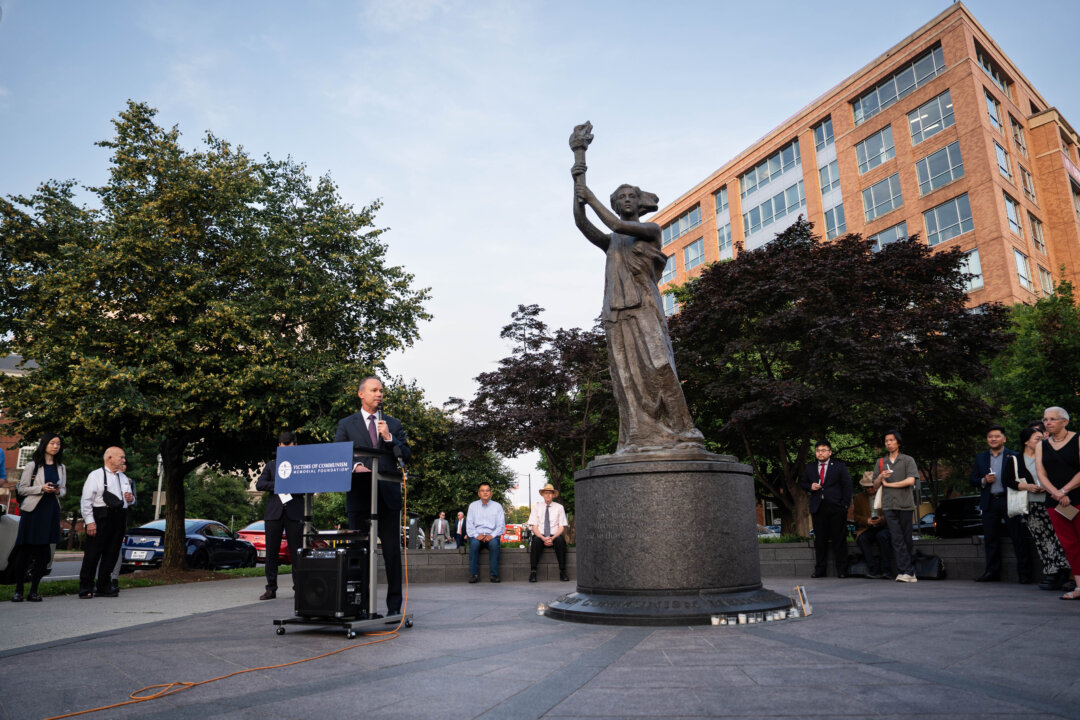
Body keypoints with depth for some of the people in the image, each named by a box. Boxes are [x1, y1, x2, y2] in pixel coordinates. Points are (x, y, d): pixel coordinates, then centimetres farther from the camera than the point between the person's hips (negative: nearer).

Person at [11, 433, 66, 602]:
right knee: (25, 550, -2)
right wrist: (41, 488, -15)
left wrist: (58, 491, -2)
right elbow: (22, 489, 0)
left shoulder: (61, 467, 15)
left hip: (51, 511, 3)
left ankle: (33, 591, 9)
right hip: (33, 510, -3)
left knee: (43, 552, 2)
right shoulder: (32, 465, 2)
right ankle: (18, 590, 8)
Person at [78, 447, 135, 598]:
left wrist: (131, 498, 2)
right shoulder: (96, 475, -1)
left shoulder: (124, 478, 19)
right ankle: (85, 588, 7)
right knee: (93, 553, -3)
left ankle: (104, 587, 15)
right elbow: (86, 500, -7)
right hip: (100, 517, -6)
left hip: (119, 518, 6)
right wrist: (90, 521, -14)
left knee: (111, 554, 7)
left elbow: (130, 499, 28)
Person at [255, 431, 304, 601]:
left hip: (294, 512, -2)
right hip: (273, 512, 2)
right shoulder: (271, 465, 16)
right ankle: (271, 588, 11)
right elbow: (259, 484, 5)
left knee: (296, 552, -1)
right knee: (271, 552, 3)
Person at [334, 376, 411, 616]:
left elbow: (407, 455, 9)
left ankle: (394, 606, 7)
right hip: (360, 496, -1)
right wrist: (354, 466, -14)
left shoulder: (393, 424, 16)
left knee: (392, 552, 0)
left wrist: (389, 438, -6)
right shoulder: (346, 424, 12)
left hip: (388, 496, 1)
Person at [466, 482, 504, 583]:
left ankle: (494, 575, -28)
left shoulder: (497, 506, 10)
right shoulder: (473, 506, 12)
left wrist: (492, 535, -14)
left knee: (494, 543, -34)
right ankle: (473, 575, -26)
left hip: (491, 535, -1)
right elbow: (469, 525, 6)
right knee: (474, 543, -33)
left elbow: (501, 525, 4)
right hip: (477, 535, 1)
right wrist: (476, 535, -13)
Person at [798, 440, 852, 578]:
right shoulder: (809, 468, 13)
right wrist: (810, 487, -3)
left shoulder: (839, 467, 6)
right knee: (820, 540, 5)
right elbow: (802, 483, 19)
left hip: (836, 509, -2)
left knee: (839, 540, 0)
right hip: (818, 508, 3)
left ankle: (842, 570, 8)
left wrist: (845, 505, -4)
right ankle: (820, 569, 10)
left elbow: (847, 486, 4)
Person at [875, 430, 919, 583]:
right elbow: (875, 485, 15)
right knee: (897, 539, -6)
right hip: (889, 505, 2)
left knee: (907, 538, 2)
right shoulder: (880, 462, 16)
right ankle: (906, 571, -9)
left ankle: (909, 572, 9)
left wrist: (888, 484, -4)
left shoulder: (908, 460, 5)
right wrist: (880, 477, -7)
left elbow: (910, 481, -8)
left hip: (905, 504, -2)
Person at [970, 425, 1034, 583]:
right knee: (990, 539, 7)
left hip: (1009, 501, -4)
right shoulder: (980, 458, 13)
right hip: (989, 503, 4)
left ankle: (1024, 573, 5)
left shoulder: (1013, 456, 2)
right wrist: (984, 480, -8)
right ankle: (992, 572, 13)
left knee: (1018, 537, -1)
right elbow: (973, 479, 13)